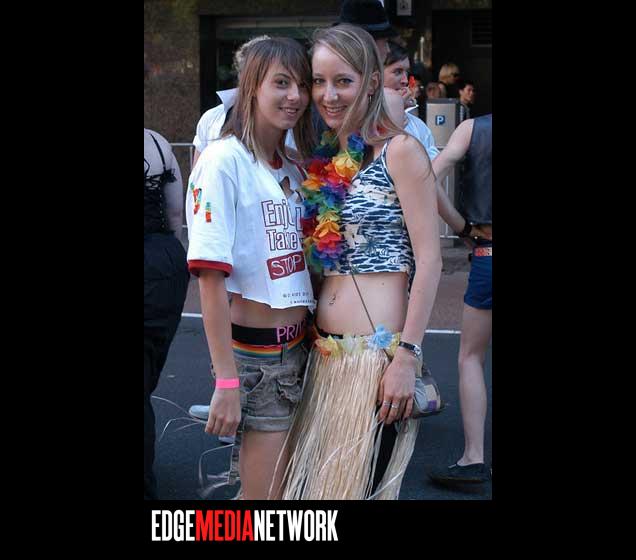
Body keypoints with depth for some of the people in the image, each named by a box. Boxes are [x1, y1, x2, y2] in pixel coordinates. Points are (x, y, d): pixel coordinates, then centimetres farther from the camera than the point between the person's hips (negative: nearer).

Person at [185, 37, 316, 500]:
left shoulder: (294, 171, 10)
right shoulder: (224, 161, -12)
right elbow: (210, 275, -17)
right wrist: (226, 381, -20)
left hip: (297, 350, 7)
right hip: (253, 355, -7)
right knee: (266, 496, -2)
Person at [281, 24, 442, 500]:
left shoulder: (400, 150, -8)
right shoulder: (327, 162, 11)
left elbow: (429, 259, -13)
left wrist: (408, 357, -18)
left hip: (377, 354, -7)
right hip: (326, 353, 7)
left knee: (360, 484, 2)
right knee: (317, 480, 15)